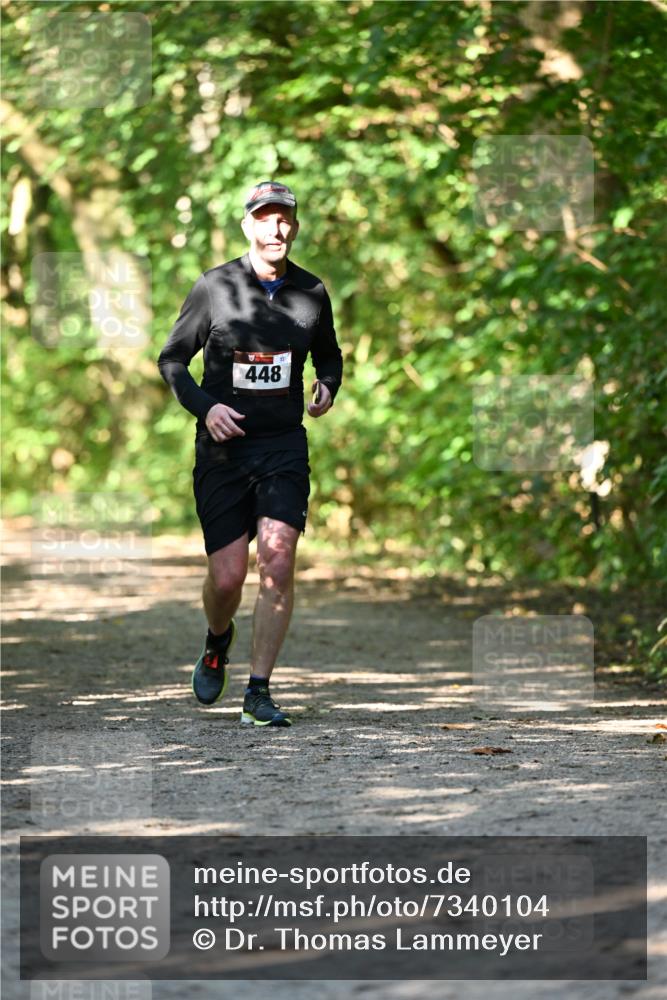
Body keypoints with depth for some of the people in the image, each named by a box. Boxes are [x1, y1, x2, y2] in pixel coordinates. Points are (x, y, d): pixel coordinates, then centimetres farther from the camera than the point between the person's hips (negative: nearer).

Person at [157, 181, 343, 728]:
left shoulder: (312, 292, 6)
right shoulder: (214, 287, -2)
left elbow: (329, 354, 22)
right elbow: (172, 358, 3)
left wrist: (328, 387, 0)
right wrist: (203, 406, -13)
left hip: (284, 446, 1)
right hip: (223, 448, -1)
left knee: (277, 564, -14)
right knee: (227, 576, -3)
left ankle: (259, 692, -5)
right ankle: (218, 641, 33)